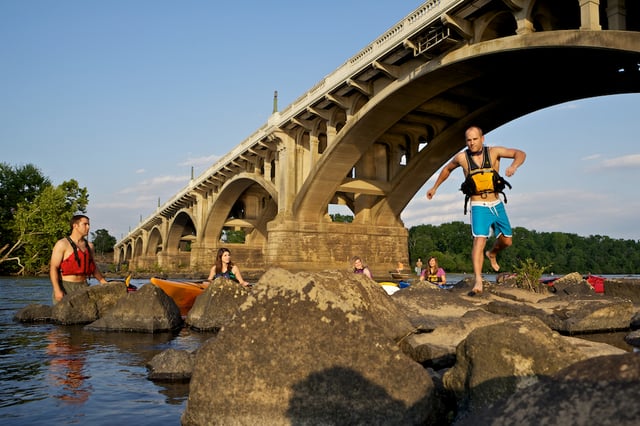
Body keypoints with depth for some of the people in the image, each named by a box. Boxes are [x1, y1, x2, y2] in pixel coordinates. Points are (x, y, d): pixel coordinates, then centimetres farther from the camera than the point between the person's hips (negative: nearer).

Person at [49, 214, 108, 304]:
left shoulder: (89, 246, 13)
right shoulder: (62, 244, -4)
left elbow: (94, 268, 22)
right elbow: (53, 267, -10)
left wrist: (105, 284, 16)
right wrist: (57, 290, -20)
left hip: (83, 287, 5)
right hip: (65, 287, -5)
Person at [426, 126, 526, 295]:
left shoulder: (494, 152, -4)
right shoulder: (461, 157, -4)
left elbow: (520, 154, -5)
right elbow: (447, 169, 16)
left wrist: (514, 165, -26)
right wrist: (434, 188, 20)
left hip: (497, 205, 3)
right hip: (478, 207, -3)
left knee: (506, 241, 12)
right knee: (479, 241, -19)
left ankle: (491, 254, 46)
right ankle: (478, 282, -23)